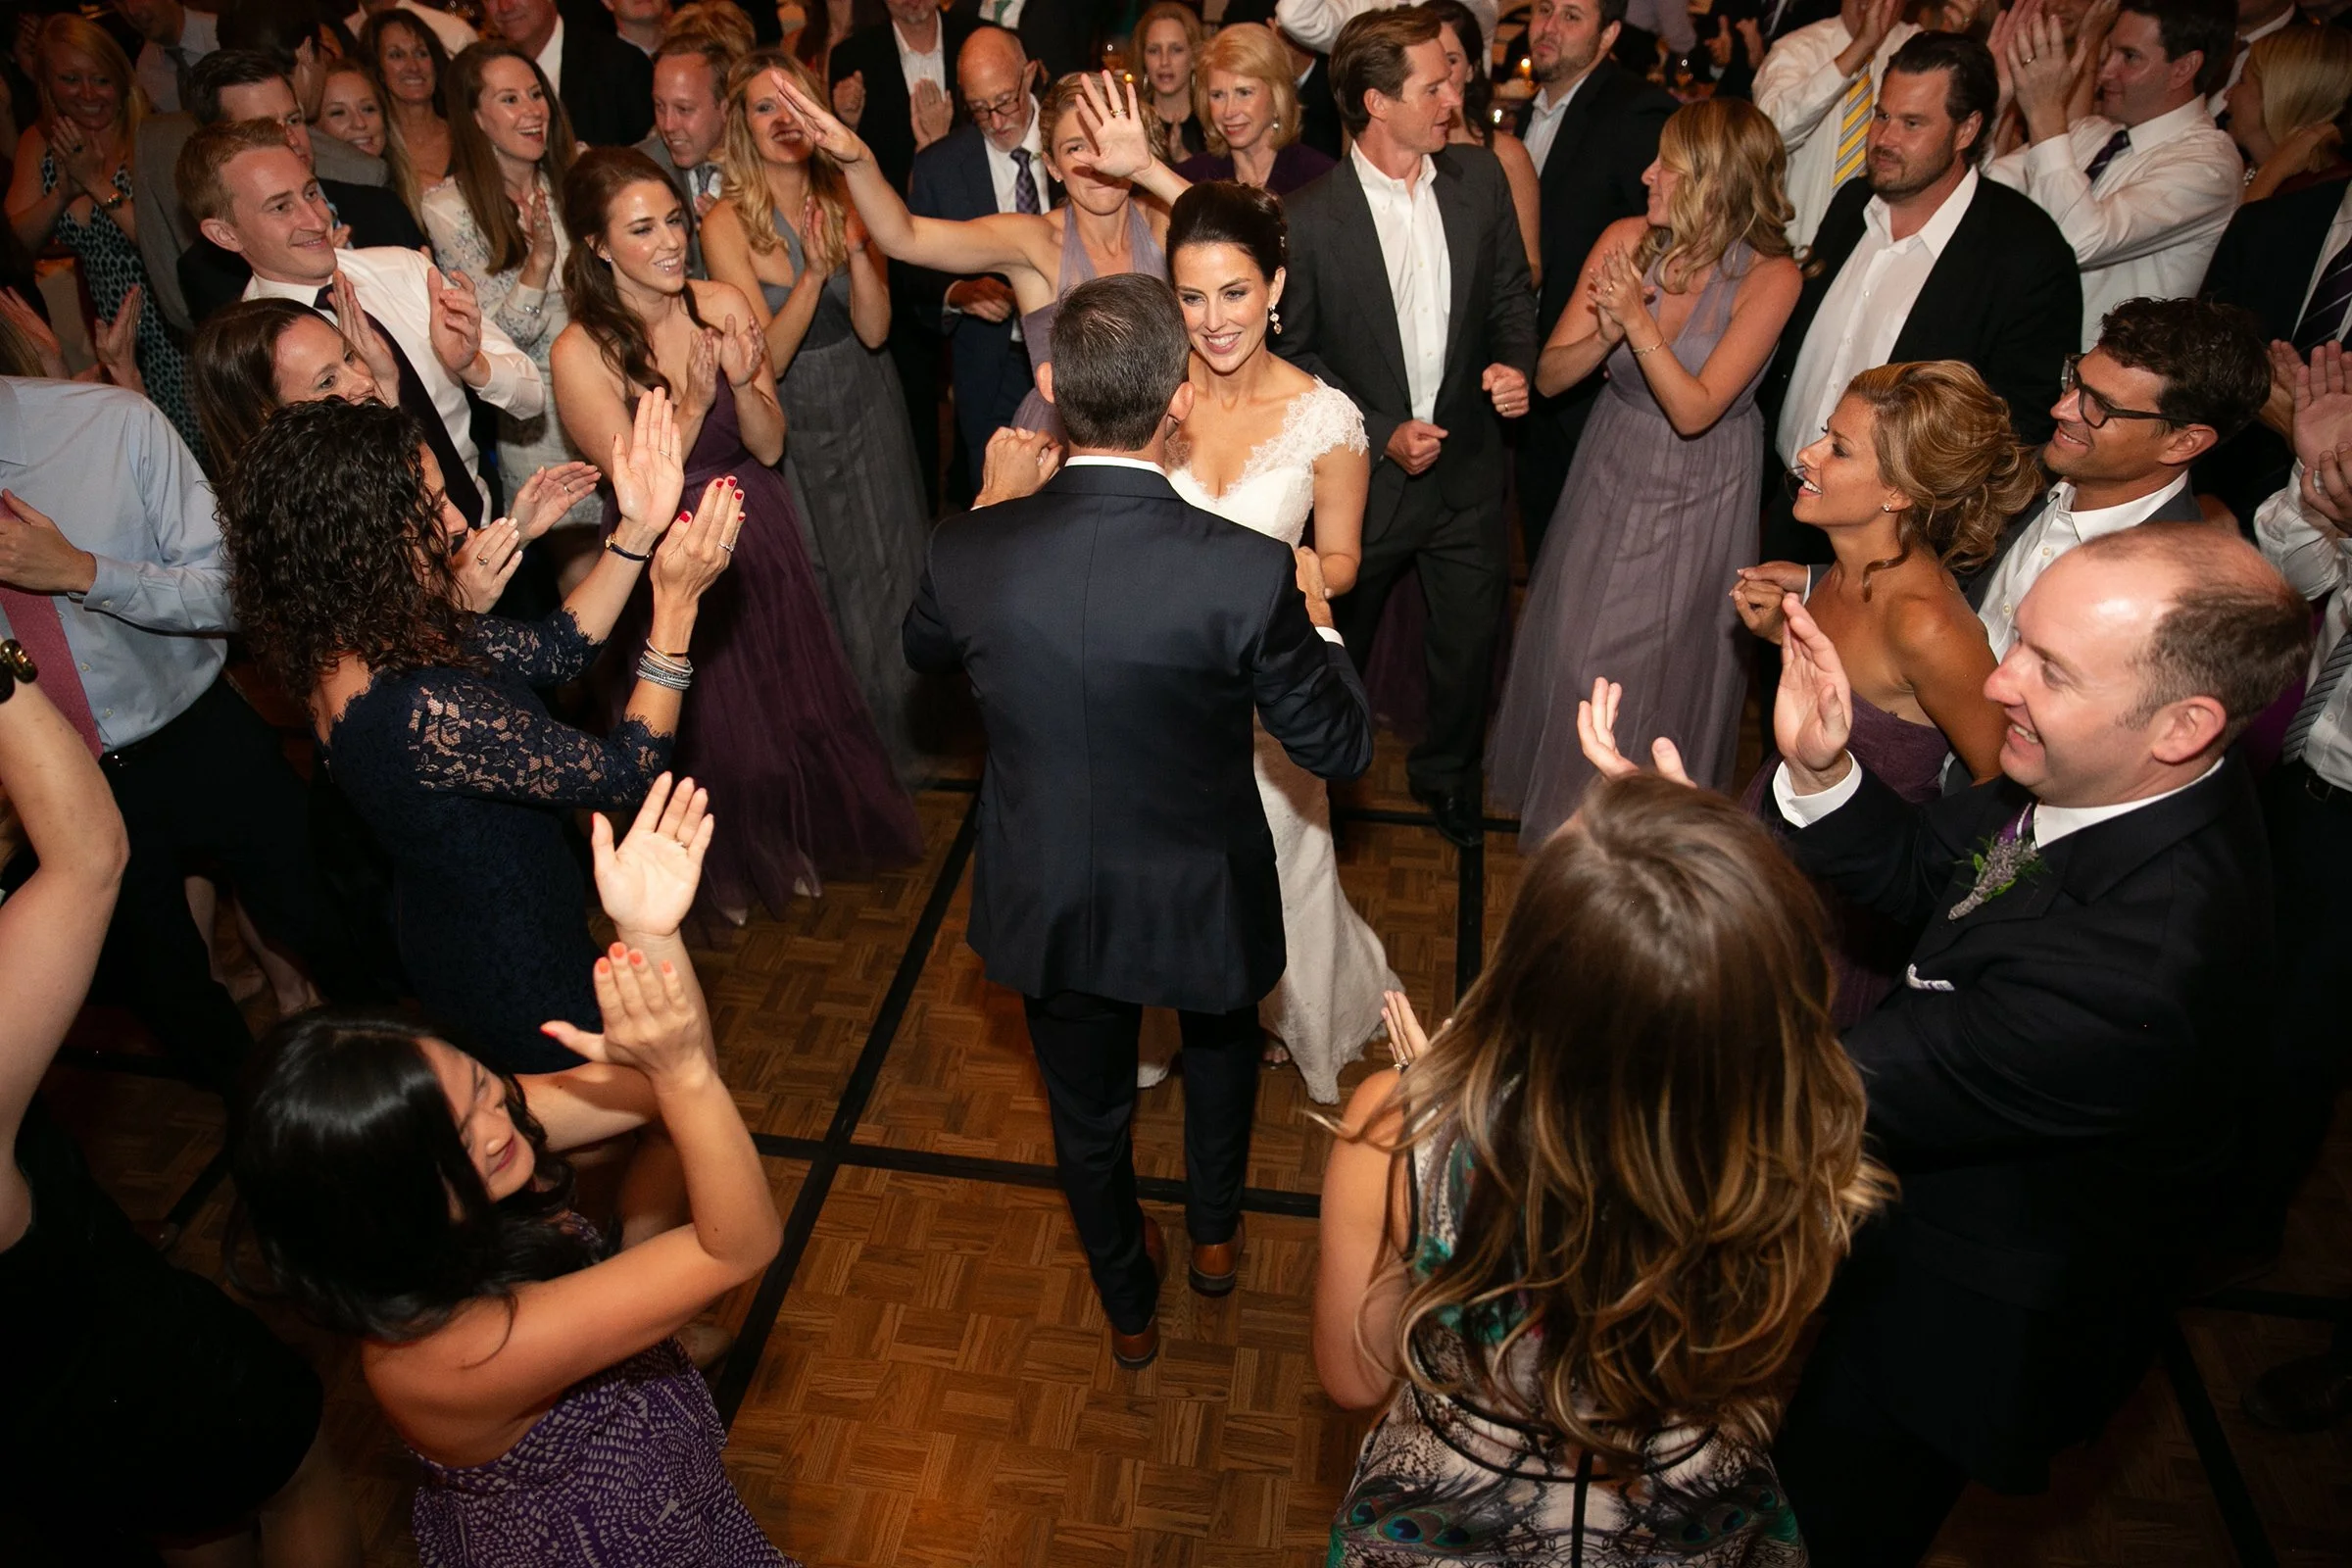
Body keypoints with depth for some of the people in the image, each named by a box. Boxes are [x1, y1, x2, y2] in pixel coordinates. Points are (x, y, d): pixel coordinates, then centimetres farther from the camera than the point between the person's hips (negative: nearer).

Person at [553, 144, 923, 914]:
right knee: (711, 726, 14)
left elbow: (770, 446, -8)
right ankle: (728, 874, 42)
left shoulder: (724, 305, -10)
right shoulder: (581, 352, -19)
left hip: (761, 537, 3)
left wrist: (743, 383, -27)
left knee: (792, 697, 18)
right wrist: (694, 403, -29)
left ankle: (798, 842, 46)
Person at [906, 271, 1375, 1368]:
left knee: (1087, 1112, 27)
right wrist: (1314, 618, 0)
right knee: (1221, 1043, 35)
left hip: (1044, 906, 2)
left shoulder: (969, 551, -21)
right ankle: (1214, 1233, 57)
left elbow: (925, 652, 3)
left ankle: (1129, 1308, 54)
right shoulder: (1248, 574, -30)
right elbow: (1339, 747, -16)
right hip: (1199, 900, -2)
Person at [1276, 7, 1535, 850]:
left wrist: (1516, 364, -12)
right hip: (1363, 470, -3)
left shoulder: (1480, 179, -4)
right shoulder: (1309, 218, -16)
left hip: (1467, 466, 4)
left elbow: (1512, 295, 9)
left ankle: (1446, 773, 44)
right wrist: (1382, 434, -16)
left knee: (1471, 638, 17)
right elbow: (1292, 352, -8)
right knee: (1335, 645, 16)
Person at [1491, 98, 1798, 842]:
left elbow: (1694, 410, -24)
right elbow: (1549, 374, -10)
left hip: (1699, 497, -3)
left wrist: (1639, 321, -31)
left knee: (1664, 663, 9)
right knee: (1573, 647, 14)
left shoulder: (1771, 276, -19)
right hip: (1612, 472, 3)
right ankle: (1565, 805, 41)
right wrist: (1605, 333, -29)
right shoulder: (1626, 240, -11)